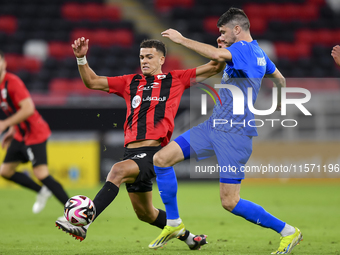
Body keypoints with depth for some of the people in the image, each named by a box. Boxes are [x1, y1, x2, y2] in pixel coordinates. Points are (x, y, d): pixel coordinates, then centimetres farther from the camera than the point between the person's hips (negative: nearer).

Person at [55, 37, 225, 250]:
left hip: (155, 152, -6)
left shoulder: (176, 80, 10)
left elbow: (215, 67, 11)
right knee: (145, 213, 14)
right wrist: (82, 59, 3)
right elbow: (92, 82, 18)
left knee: (118, 171, -32)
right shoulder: (130, 82, 18)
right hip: (132, 151, 6)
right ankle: (189, 237, 38)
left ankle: (83, 225, -39)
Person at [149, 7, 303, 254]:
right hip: (214, 126, 10)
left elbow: (217, 54, -37)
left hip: (234, 134, -10)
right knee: (162, 158, 0)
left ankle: (288, 231, 7)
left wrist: (182, 39, -26)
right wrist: (280, 104, 48)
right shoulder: (257, 52, 14)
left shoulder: (244, 49, -16)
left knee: (230, 202, -8)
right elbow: (280, 79, 29)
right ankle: (173, 223, 13)